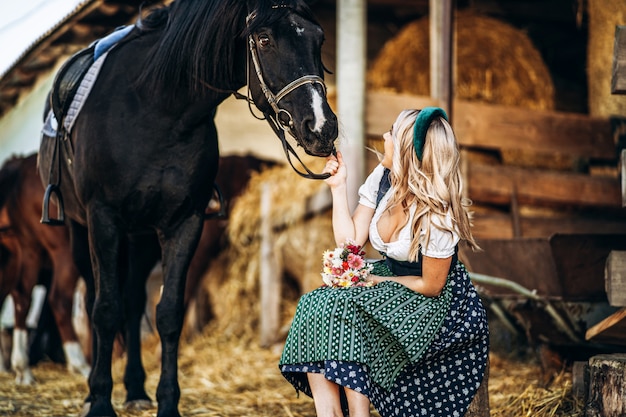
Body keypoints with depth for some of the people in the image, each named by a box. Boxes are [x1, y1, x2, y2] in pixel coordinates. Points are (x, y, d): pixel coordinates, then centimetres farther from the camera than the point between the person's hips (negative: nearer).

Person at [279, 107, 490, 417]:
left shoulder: (437, 215, -25)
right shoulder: (381, 178, -4)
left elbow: (431, 285, -16)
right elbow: (350, 242, 0)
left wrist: (380, 281, -13)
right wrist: (338, 187, -4)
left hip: (433, 301, -8)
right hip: (389, 279, 8)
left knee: (344, 311, -28)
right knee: (315, 305, -16)